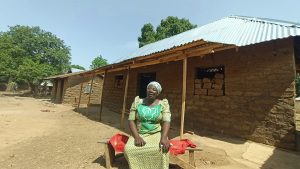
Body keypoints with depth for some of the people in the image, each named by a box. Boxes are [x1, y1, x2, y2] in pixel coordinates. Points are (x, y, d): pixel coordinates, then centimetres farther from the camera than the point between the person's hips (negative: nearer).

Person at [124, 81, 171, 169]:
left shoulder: (163, 104, -4)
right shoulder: (137, 102, -2)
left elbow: (166, 122, -13)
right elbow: (131, 121, -6)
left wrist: (164, 138, -31)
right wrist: (137, 137, -20)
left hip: (157, 134, -1)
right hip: (140, 134, 2)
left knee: (161, 150, -32)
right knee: (128, 150, -26)